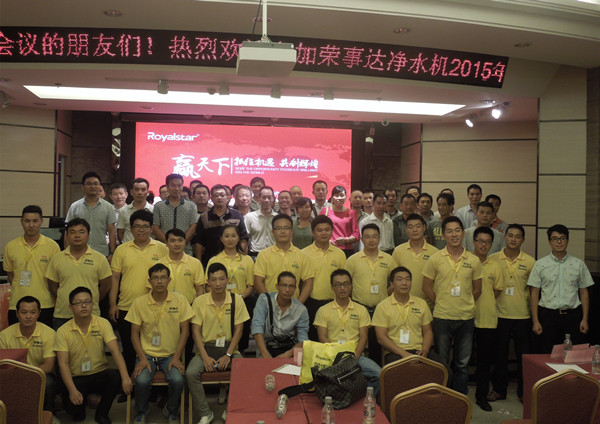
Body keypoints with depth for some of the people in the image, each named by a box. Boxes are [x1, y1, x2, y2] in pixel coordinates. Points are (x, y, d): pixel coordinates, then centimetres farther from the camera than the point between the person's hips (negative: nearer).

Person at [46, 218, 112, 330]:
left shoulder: (100, 259, -1)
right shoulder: (57, 259, 4)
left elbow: (105, 286, 4)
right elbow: (52, 286, 11)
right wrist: (65, 303, 7)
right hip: (61, 316, 2)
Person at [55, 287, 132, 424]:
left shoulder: (103, 324, -4)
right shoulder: (63, 331, -5)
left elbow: (115, 351, -13)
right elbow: (63, 363, -10)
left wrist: (125, 377, -29)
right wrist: (72, 390, -25)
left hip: (100, 374, 0)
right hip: (76, 378, 0)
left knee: (116, 376, -31)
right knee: (71, 403, -28)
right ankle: (79, 411, 15)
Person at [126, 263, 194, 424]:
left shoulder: (180, 300, -2)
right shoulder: (139, 303, -1)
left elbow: (185, 329, 0)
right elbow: (135, 332, 2)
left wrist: (176, 357, -8)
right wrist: (142, 358, -9)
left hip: (170, 355, 0)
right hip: (147, 354, 0)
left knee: (178, 380, -26)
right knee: (141, 380, -27)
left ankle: (171, 411, 8)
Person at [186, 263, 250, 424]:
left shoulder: (236, 300, -1)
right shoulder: (199, 302, -1)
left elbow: (238, 330, -1)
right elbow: (196, 331, -3)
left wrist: (228, 355, -11)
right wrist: (205, 357, -14)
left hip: (230, 348, 0)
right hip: (206, 347, 0)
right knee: (190, 373, -26)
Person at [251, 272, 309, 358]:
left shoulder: (301, 309, 0)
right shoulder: (264, 300, -5)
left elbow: (302, 340, -2)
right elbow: (257, 327, -14)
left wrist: (288, 354, -23)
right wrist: (266, 356, -25)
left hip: (290, 348, 3)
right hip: (267, 348, -3)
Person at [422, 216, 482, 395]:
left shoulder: (473, 260, 2)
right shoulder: (435, 259, -3)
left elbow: (477, 289, 11)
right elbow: (426, 286, 1)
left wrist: (465, 304, 4)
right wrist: (440, 303, -1)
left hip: (466, 317, 2)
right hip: (442, 317, -2)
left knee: (463, 363, 12)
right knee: (441, 362, 9)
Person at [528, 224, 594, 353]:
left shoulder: (579, 264, 8)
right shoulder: (540, 264, 3)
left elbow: (584, 293, 9)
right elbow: (534, 294, 2)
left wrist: (585, 319, 2)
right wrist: (535, 321, -3)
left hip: (573, 315, 1)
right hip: (548, 315, -1)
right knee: (547, 356, 1)